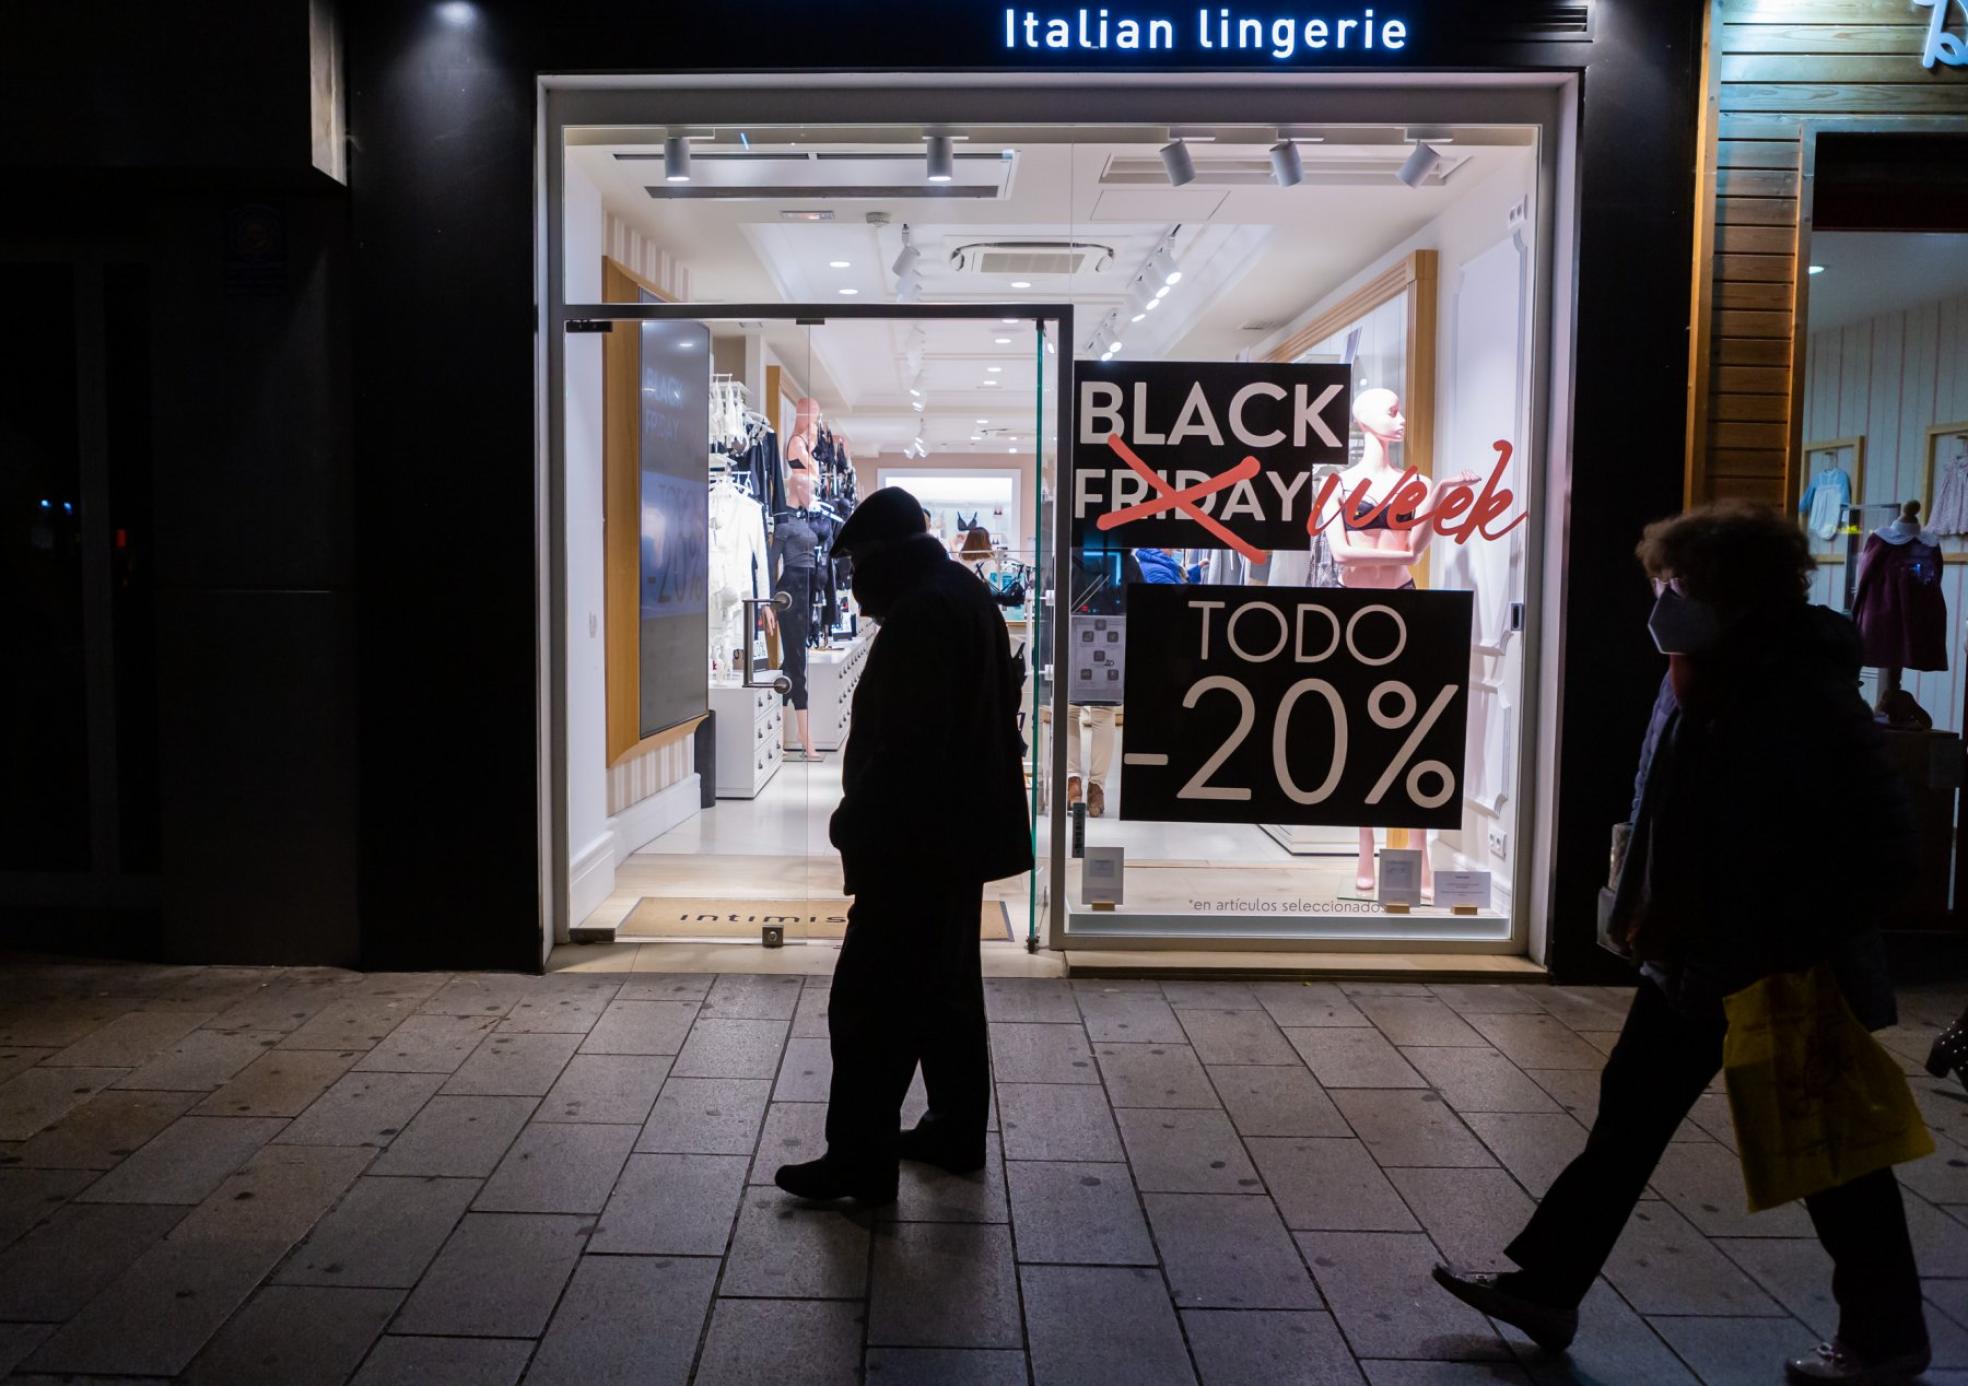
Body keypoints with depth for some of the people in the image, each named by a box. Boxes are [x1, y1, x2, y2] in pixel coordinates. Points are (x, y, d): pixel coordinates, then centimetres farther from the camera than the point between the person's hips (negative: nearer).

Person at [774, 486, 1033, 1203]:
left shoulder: (921, 613, -19)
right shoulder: (966, 594, 13)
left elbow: (905, 745, -24)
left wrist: (854, 822, -15)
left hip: (914, 845, -11)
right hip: (960, 833, 11)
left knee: (869, 999, -4)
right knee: (948, 989, 18)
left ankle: (860, 1158, 2)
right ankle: (957, 1131, 28)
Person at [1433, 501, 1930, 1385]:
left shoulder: (1810, 699, -21)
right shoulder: (1694, 681, 3)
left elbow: (1885, 846, -19)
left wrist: (1806, 946, -19)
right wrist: (1636, 910, 13)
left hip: (1790, 975, -8)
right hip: (1694, 961, 8)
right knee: (1629, 1113, 12)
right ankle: (1544, 1285, 22)